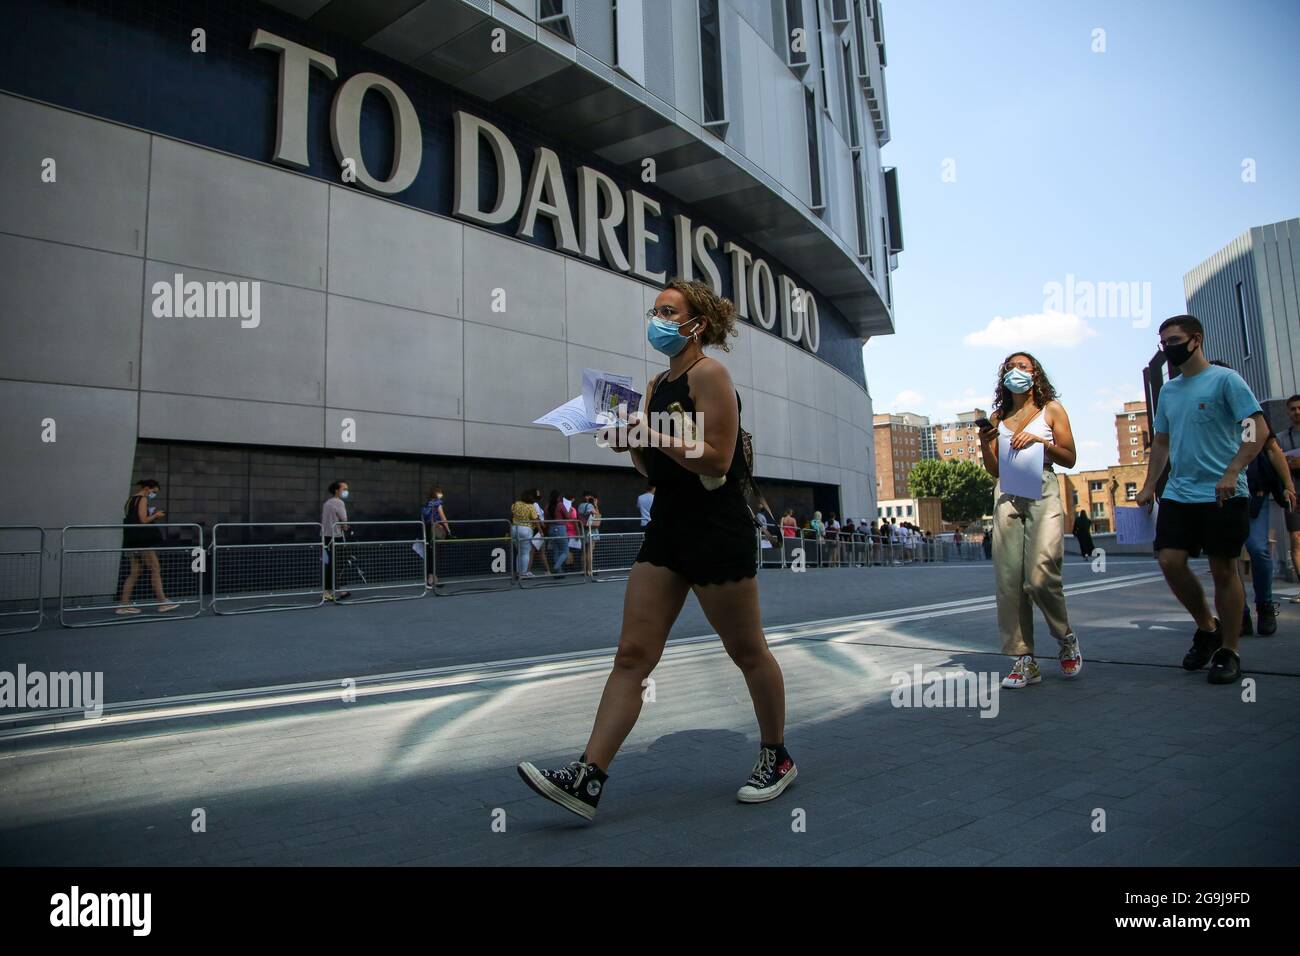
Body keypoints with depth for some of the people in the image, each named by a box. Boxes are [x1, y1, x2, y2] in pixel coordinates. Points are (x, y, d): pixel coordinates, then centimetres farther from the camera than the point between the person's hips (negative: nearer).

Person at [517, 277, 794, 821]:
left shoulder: (708, 374, -9)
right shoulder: (658, 384, 15)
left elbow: (716, 460, -18)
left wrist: (653, 433, -19)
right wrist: (631, 441, 2)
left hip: (718, 534, -8)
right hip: (666, 531, 8)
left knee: (747, 652, 8)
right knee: (631, 655, 0)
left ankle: (776, 758, 29)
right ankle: (586, 779, -1)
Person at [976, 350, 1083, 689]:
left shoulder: (1052, 409, 10)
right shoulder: (998, 417, 17)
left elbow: (1069, 459, 6)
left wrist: (1040, 441, -8)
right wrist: (985, 445, -2)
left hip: (1042, 494, -3)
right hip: (1006, 497, 3)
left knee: (1040, 577, -15)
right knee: (1009, 580, -5)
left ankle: (1066, 639, 14)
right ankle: (1024, 661, 1)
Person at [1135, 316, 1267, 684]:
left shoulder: (1224, 380, -5)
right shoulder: (1168, 390, 15)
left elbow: (1259, 429, -12)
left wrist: (1232, 473, -24)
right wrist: (1149, 486, 13)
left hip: (1222, 496, -5)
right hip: (1178, 494, 6)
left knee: (1223, 570, 1)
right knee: (1169, 561, -3)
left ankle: (1229, 652, 13)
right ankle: (1207, 627, 20)